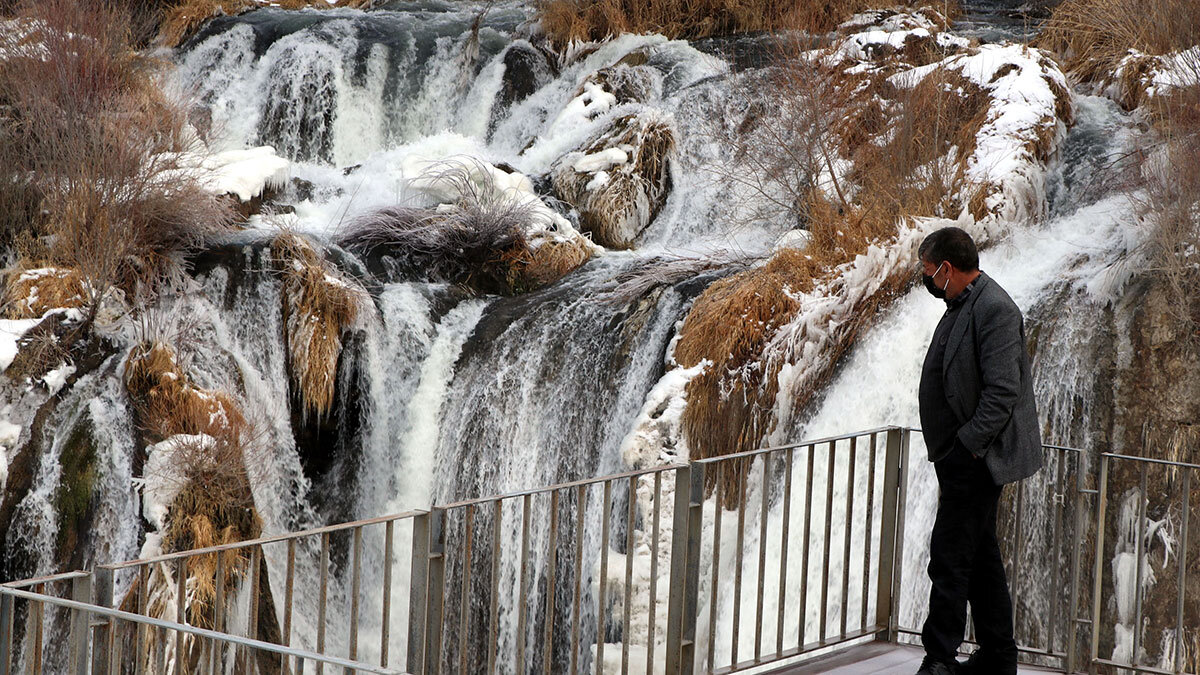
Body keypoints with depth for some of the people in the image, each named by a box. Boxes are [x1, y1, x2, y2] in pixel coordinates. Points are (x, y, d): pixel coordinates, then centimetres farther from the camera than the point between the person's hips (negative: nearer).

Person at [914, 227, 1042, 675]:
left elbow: (1002, 391, -23)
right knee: (979, 556, 14)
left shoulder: (994, 309, -17)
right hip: (965, 457, 10)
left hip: (977, 457, -10)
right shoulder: (962, 307, 15)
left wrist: (966, 447, -23)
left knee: (950, 556, -10)